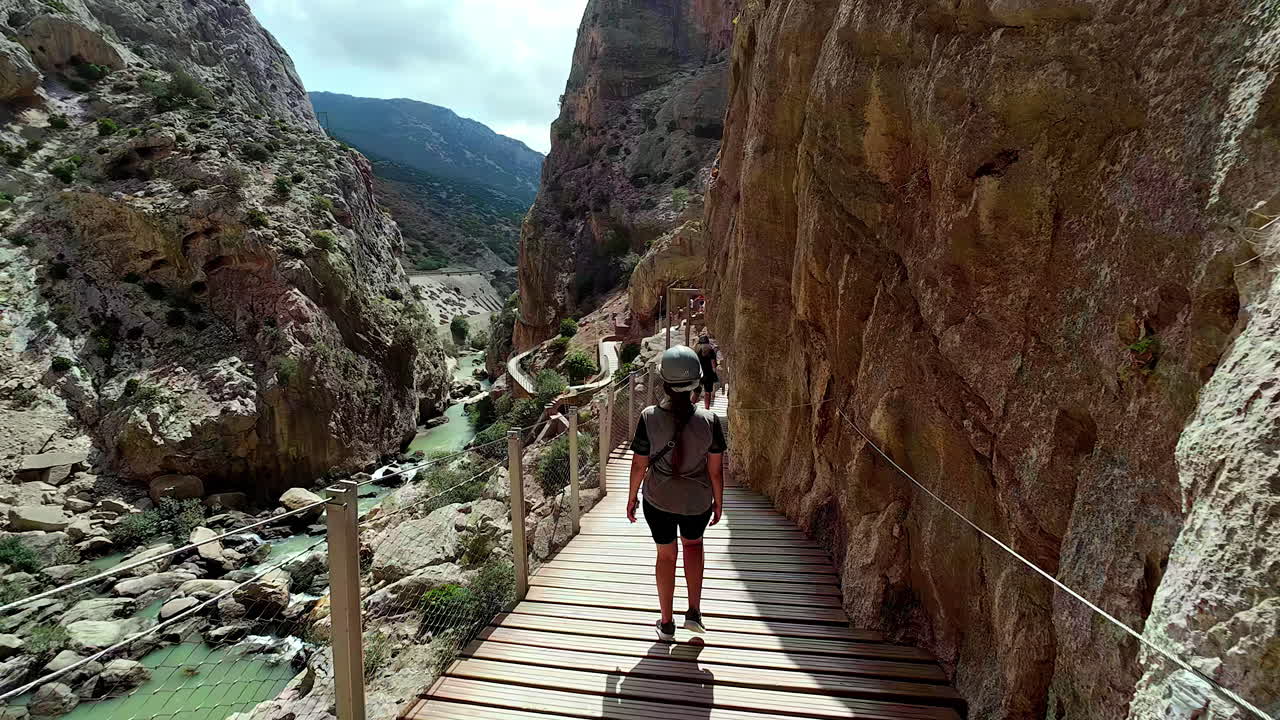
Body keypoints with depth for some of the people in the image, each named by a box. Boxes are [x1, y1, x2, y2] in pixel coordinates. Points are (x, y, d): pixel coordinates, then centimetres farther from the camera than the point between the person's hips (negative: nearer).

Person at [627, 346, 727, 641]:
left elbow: (639, 464, -11)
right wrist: (719, 502, 5)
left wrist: (632, 497, 5)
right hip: (697, 501, 0)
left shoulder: (649, 418, -20)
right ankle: (694, 612, 30)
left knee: (666, 554, 20)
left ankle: (667, 624, 34)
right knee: (693, 543, 30)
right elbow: (716, 469, -11)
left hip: (658, 500, 0)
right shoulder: (709, 421, -19)